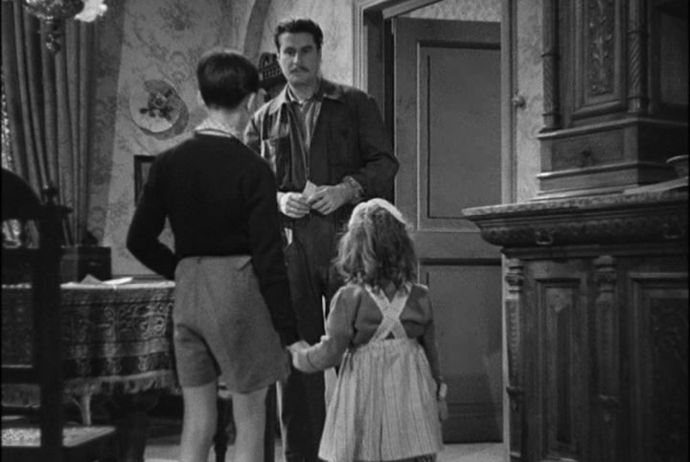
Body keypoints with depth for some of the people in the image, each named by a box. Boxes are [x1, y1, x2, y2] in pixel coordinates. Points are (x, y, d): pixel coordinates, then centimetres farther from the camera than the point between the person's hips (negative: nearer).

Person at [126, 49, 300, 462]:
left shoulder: (169, 163, 3)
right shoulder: (252, 169, -12)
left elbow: (140, 241, 6)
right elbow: (268, 257, -13)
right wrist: (289, 332, -8)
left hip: (188, 293, 5)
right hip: (239, 289, -5)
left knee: (196, 423, 13)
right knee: (250, 420, 7)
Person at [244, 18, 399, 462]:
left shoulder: (355, 104, 9)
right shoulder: (265, 118, 16)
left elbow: (385, 163, 4)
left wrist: (346, 189, -11)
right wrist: (278, 199, -6)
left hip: (345, 235, -2)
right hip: (288, 240, 2)